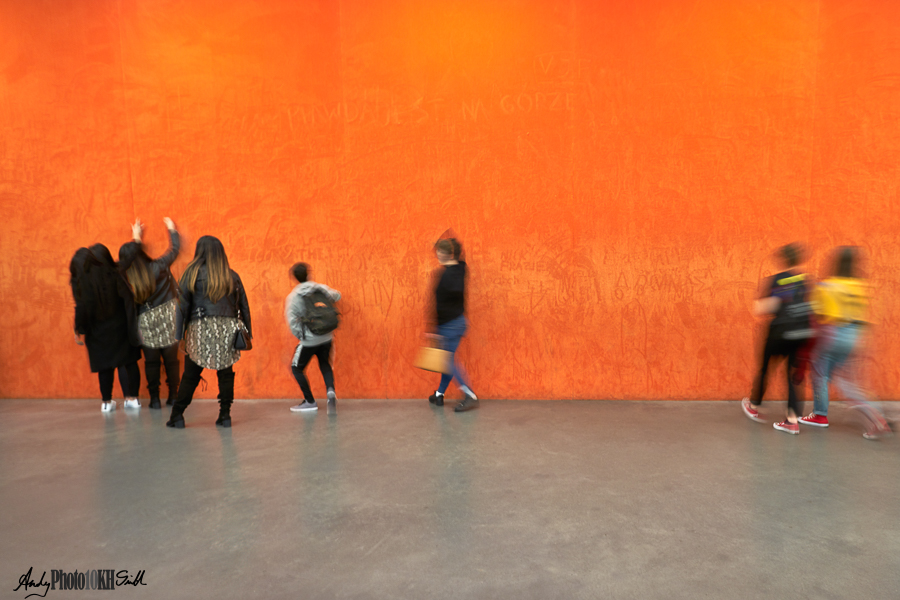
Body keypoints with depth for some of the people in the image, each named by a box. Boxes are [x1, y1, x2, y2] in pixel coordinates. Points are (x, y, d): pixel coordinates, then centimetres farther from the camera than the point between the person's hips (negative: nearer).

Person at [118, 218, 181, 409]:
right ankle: (173, 396, 17)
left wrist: (136, 238, 14)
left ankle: (155, 399, 15)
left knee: (151, 362, 12)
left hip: (146, 323, 0)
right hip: (167, 318, 0)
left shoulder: (124, 277, -11)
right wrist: (172, 229, 17)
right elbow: (174, 249, 2)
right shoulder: (158, 268, -11)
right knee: (171, 360, 11)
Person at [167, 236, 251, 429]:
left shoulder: (193, 273, 2)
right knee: (226, 373, 7)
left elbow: (182, 305, -1)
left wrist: (179, 335, 1)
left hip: (201, 328, -2)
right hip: (228, 329, 2)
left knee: (190, 376, 5)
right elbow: (243, 306, 10)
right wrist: (247, 333, 14)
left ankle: (177, 416, 12)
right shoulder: (232, 276, 9)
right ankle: (225, 415, 9)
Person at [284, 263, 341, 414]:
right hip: (326, 337, 4)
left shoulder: (293, 297, -11)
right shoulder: (321, 289, -2)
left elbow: (292, 320, -15)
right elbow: (336, 296, 17)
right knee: (325, 365, 23)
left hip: (309, 340, -4)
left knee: (296, 368, 16)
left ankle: (310, 401, 18)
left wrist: (300, 336, -2)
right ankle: (330, 391, -4)